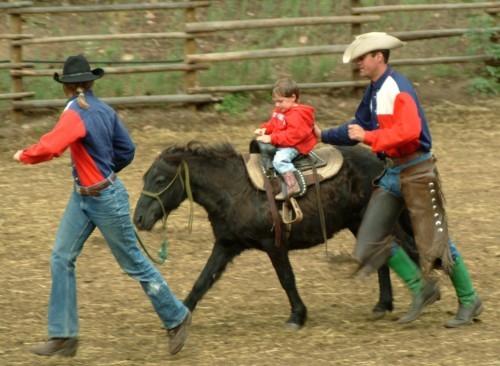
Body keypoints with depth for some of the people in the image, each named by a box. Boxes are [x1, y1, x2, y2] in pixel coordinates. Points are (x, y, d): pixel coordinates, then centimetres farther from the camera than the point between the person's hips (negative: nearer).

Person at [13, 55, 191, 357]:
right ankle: (63, 337, 8)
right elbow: (127, 150, 9)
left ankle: (177, 318, 22)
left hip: (106, 199, -9)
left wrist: (24, 156, -16)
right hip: (82, 197, 9)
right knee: (61, 258, 5)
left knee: (133, 262, 6)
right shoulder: (105, 110, 1)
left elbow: (49, 147, -36)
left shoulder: (75, 115, -24)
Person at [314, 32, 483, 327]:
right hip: (393, 172, 9)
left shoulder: (398, 89, -19)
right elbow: (360, 127, 21)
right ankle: (422, 287, 14)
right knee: (372, 238, 5)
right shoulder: (374, 92, 10)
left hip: (416, 170, -9)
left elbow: (408, 131, -31)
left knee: (434, 239, -3)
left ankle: (469, 301, 11)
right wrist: (324, 136, 13)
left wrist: (367, 137, -28)